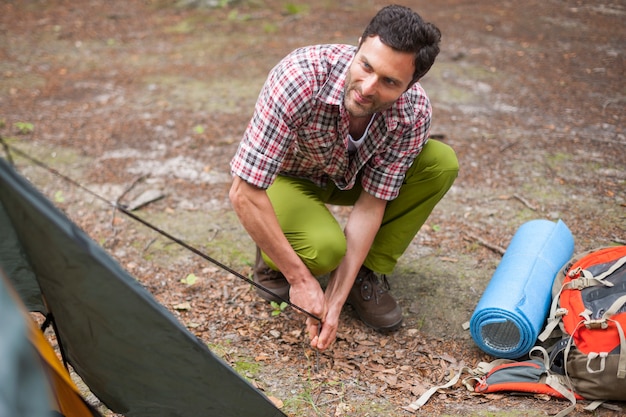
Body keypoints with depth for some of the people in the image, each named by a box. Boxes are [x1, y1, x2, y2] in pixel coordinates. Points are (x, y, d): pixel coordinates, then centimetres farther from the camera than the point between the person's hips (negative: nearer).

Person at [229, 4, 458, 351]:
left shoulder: (413, 112, -27)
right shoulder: (300, 78, -39)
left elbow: (371, 204, -21)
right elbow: (244, 194, -35)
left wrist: (335, 301, -26)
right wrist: (301, 278, -31)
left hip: (349, 175, 4)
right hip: (284, 176, -4)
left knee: (442, 163, -20)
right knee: (324, 248, -35)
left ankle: (367, 274, -4)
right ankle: (272, 261, 2)